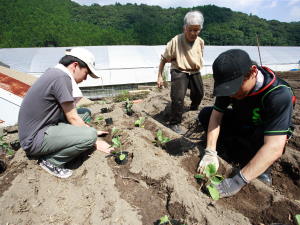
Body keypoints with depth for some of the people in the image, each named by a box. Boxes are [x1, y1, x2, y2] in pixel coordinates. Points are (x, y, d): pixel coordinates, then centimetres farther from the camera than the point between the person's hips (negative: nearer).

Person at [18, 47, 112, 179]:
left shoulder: (55, 72, 8)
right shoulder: (62, 77, -21)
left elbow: (68, 112, 11)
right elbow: (73, 118, -17)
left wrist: (92, 131, 10)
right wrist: (95, 142, -7)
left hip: (41, 126, 10)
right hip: (34, 139, -10)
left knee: (85, 113, 9)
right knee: (90, 135, -24)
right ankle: (50, 161, -3)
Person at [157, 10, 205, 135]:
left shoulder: (200, 42, -2)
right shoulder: (176, 41, -18)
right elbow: (164, 59, -11)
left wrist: (198, 64, 3)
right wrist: (160, 76, -13)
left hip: (195, 72, 6)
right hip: (179, 71, -6)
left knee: (199, 94, 18)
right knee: (178, 97, -21)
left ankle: (194, 110, 50)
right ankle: (175, 123, -2)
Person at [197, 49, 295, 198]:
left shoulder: (279, 95, -37)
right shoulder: (231, 84, -21)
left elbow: (274, 148, -42)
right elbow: (216, 116, -19)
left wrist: (238, 181, -45)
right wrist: (210, 153, -29)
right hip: (241, 123, 4)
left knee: (260, 140, -39)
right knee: (205, 114, -13)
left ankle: (262, 169, -7)